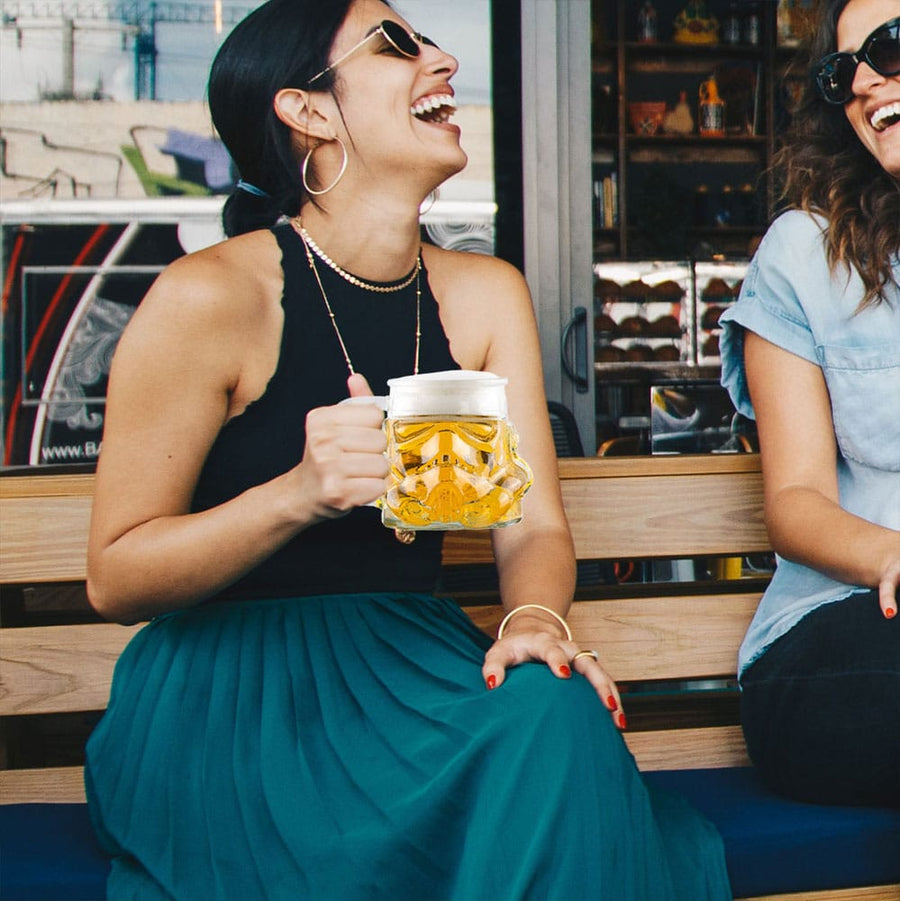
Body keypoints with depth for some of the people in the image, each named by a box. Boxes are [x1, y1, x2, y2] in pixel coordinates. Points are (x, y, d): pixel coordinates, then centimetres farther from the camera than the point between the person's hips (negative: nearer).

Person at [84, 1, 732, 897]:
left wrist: (536, 620, -21)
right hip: (227, 689, -4)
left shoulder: (485, 294, 7)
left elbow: (534, 527, 4)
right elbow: (114, 577, -9)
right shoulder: (210, 297, -11)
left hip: (411, 656, 5)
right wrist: (298, 495, -26)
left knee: (554, 711, -27)